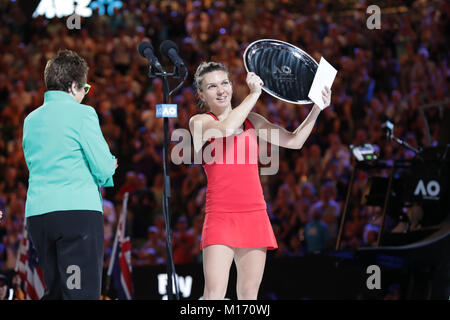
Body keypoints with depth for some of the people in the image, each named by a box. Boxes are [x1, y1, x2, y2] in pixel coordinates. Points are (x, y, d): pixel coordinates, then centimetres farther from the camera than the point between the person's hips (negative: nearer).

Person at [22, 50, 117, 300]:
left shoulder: (31, 119, 16)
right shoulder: (82, 113, -3)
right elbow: (103, 168, -7)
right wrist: (108, 166, 17)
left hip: (36, 214, 7)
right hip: (78, 210, -6)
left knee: (54, 291, 13)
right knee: (83, 291, -9)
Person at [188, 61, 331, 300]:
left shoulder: (251, 121, 15)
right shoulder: (199, 122, 2)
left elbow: (294, 141, 16)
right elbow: (225, 128, -20)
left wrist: (317, 108, 5)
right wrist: (254, 94, -13)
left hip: (255, 217, 5)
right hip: (220, 216, -5)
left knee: (248, 295, 3)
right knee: (214, 293, -18)